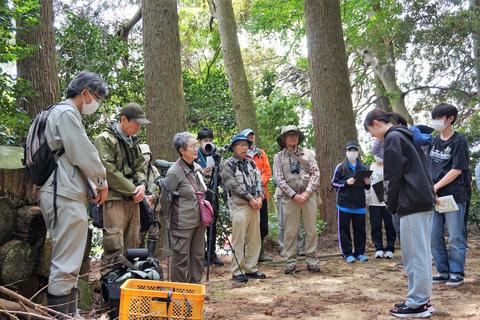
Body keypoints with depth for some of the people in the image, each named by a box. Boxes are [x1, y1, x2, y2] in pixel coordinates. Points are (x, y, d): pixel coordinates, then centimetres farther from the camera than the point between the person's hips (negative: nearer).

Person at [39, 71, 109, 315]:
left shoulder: (62, 113, 22)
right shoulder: (67, 113, -11)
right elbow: (84, 154, -14)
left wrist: (92, 185, 15)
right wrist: (102, 182, 1)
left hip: (64, 194, 11)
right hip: (65, 196, -11)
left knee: (69, 264, 15)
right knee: (65, 265, -9)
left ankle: (69, 314, 23)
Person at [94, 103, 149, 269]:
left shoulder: (133, 141, 17)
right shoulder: (104, 139, -8)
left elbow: (140, 166, 19)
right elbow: (110, 173, -15)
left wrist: (142, 185, -2)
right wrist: (133, 190, -11)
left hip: (133, 200, 8)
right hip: (114, 199, -8)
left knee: (132, 246, 12)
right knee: (114, 249, -11)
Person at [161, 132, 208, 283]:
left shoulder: (197, 168, 8)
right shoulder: (174, 172, -14)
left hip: (198, 221, 7)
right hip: (182, 223, -7)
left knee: (198, 256, 14)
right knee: (181, 258, 1)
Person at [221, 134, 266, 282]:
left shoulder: (251, 163, 17)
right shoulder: (228, 164, -3)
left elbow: (258, 181, 13)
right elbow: (234, 186, -11)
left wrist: (259, 197, -4)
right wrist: (250, 198, -12)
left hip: (254, 205, 7)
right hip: (239, 206, -7)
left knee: (254, 239, 10)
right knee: (239, 240, -5)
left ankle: (251, 269, 19)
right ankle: (237, 272, 2)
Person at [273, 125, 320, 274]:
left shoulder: (308, 153, 11)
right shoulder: (279, 157, 7)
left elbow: (315, 173, 3)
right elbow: (279, 179, -2)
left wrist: (307, 192, -9)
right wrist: (294, 195, -11)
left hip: (308, 195, 1)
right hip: (290, 197, -1)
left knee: (311, 230, 3)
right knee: (290, 231, 2)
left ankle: (311, 260, 11)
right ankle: (290, 262, 9)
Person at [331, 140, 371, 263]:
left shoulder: (363, 167, 9)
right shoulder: (341, 167, 1)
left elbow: (366, 187, 19)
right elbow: (334, 183, 0)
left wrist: (367, 183, -3)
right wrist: (347, 182, -14)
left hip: (359, 204, 3)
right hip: (345, 204, -3)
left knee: (360, 229, 7)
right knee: (344, 229, 1)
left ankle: (360, 252, 17)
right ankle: (347, 253, 8)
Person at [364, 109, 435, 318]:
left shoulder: (392, 138, -8)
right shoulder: (405, 135, 21)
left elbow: (393, 176, -12)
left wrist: (391, 205, -1)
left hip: (411, 203, -10)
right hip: (423, 200, 10)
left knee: (414, 254, -4)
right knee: (421, 253, 12)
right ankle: (422, 299, 19)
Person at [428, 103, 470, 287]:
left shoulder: (459, 141, -6)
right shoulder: (434, 141, 13)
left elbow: (456, 170, -11)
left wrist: (435, 187, -13)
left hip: (454, 196, -6)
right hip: (434, 196, 6)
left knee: (456, 237, 1)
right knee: (434, 237, 7)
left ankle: (456, 273, 12)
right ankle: (443, 272, 19)